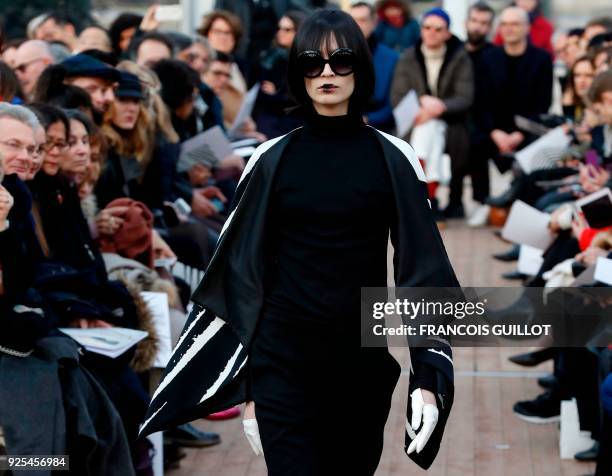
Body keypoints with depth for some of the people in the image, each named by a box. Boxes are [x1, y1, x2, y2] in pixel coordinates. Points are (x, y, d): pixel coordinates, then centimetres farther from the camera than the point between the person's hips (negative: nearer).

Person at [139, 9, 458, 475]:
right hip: (283, 362, -1)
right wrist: (244, 384, -1)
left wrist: (428, 378, -11)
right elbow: (244, 271, 3)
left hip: (366, 361, 1)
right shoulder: (273, 158, 2)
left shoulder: (392, 158, 0)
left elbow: (423, 267, -2)